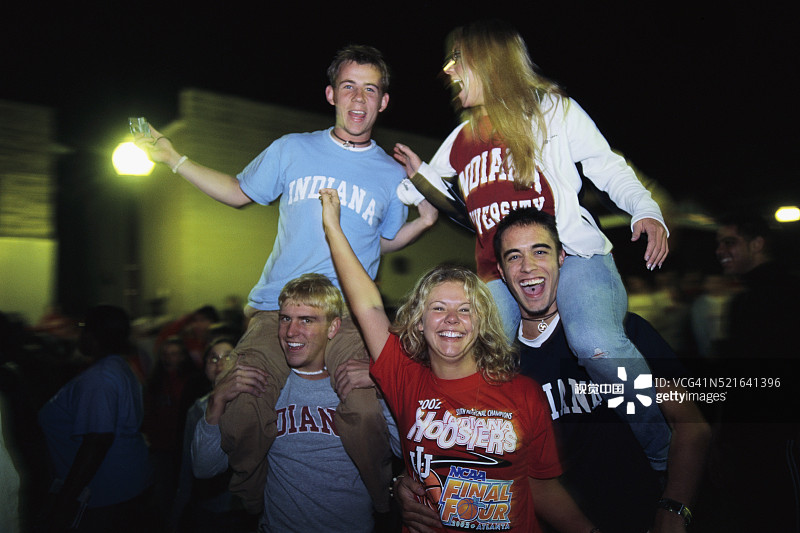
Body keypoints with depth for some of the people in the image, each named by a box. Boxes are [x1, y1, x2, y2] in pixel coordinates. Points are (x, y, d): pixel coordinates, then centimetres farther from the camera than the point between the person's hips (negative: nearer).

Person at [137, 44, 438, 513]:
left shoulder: (393, 175, 9)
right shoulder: (293, 149, 8)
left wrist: (424, 221, 3)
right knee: (242, 422, -15)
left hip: (347, 318, 0)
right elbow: (239, 193, 21)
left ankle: (380, 511, 4)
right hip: (275, 312, 1)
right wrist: (172, 158, 19)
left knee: (366, 415, -25)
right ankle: (247, 510, 16)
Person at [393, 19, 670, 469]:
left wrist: (646, 211, -10)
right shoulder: (460, 141, 23)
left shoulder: (551, 108, 11)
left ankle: (665, 457, -14)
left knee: (596, 342, -31)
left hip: (572, 253, -4)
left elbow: (609, 169, 6)